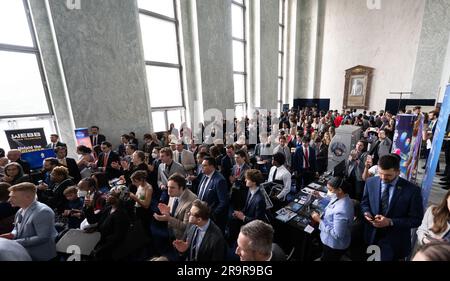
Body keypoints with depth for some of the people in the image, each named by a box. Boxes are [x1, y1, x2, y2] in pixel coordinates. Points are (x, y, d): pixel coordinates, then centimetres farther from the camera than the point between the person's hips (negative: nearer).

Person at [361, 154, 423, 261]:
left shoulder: (412, 190, -15)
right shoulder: (370, 182, -7)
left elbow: (416, 220, -10)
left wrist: (390, 222, -22)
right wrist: (366, 212, -15)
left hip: (394, 241, -2)